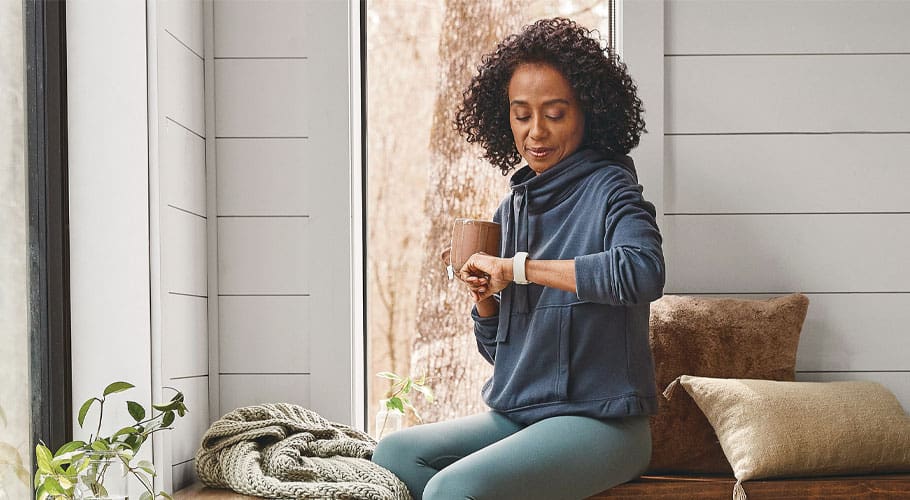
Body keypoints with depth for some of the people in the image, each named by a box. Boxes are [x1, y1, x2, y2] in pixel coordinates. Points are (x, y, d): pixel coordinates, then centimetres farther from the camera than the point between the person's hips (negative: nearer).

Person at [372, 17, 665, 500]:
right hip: (516, 416, 7)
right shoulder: (511, 210, 13)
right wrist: (482, 293, -3)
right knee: (392, 454, -10)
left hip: (597, 421, -7)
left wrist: (518, 268, -22)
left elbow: (643, 271, -32)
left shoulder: (607, 188, -7)